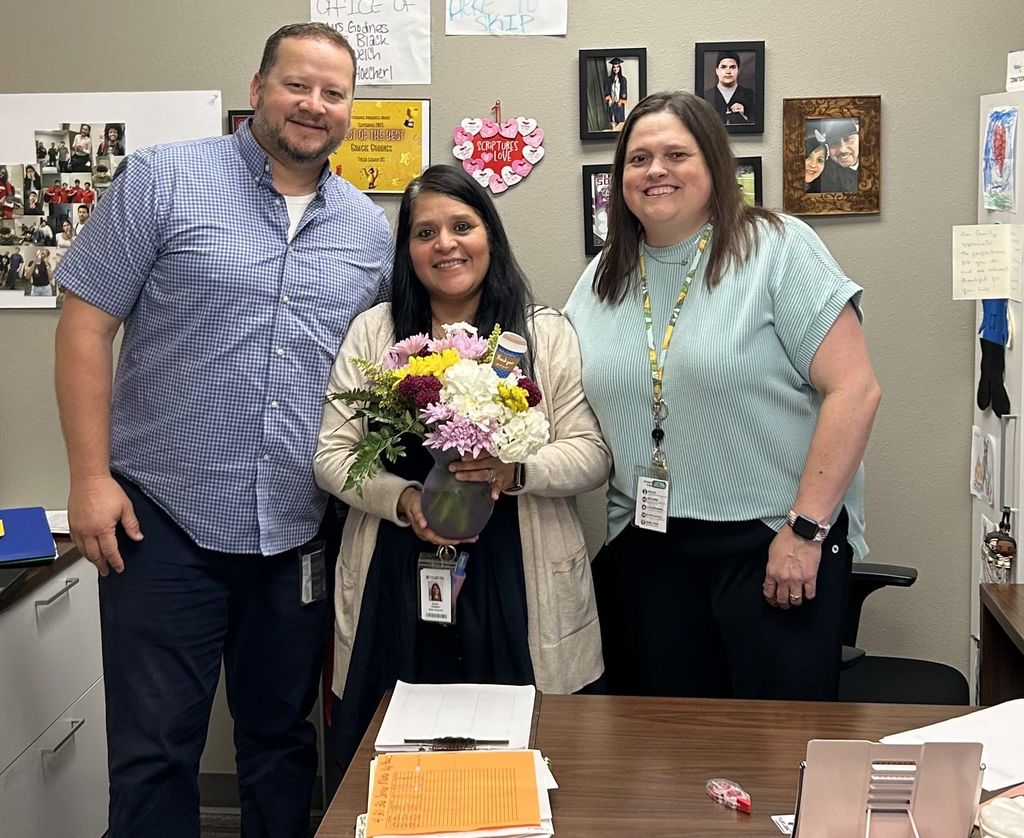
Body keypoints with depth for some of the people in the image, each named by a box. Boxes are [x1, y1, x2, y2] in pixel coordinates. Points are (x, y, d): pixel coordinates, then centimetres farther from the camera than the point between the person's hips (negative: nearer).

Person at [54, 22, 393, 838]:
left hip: (301, 532, 4)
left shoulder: (369, 228, 9)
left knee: (283, 738, 17)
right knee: (154, 748, 5)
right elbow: (86, 324, -5)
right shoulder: (163, 178, -4)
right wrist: (90, 474, -11)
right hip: (162, 520, -3)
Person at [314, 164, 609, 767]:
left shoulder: (549, 334, 6)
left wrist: (517, 471, -18)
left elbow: (593, 453, 0)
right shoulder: (373, 332, 10)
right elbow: (331, 454, 6)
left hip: (516, 584, -1)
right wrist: (403, 499, -11)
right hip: (398, 585, 1)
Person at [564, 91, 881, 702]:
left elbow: (854, 389, -12)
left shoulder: (778, 249, -6)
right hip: (644, 552, 5)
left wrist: (806, 528, -15)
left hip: (771, 544, -4)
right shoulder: (603, 279, 11)